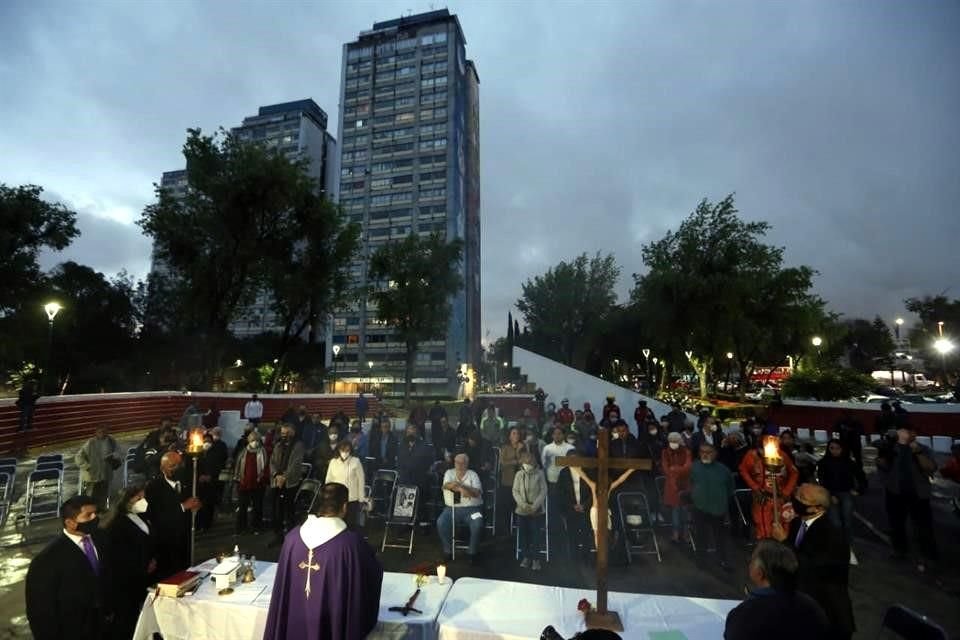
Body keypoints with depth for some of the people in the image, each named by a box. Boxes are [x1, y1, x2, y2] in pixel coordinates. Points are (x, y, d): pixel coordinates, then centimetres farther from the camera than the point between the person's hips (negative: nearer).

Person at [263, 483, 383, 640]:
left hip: (294, 621, 4)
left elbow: (282, 585, 4)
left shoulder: (293, 536, -11)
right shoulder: (352, 542, -23)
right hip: (333, 624, -4)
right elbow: (375, 572, -5)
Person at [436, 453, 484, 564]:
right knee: (441, 522, -23)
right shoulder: (449, 473, 7)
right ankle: (448, 551, -1)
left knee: (477, 525, -28)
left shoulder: (473, 474, 2)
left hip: (471, 508, -1)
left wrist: (461, 486, -27)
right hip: (452, 508, 2)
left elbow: (477, 493, -11)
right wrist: (461, 489, -30)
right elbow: (446, 485, -13)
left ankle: (473, 552, -4)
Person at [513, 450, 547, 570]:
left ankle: (536, 559, 11)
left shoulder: (539, 474, -3)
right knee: (523, 533, 6)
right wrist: (523, 504, -13)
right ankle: (525, 557, 21)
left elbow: (543, 491, -5)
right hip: (522, 509, 2)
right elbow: (515, 491, 0)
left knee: (535, 533, -3)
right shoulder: (519, 474, 1)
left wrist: (535, 505, -14)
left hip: (536, 509, -2)